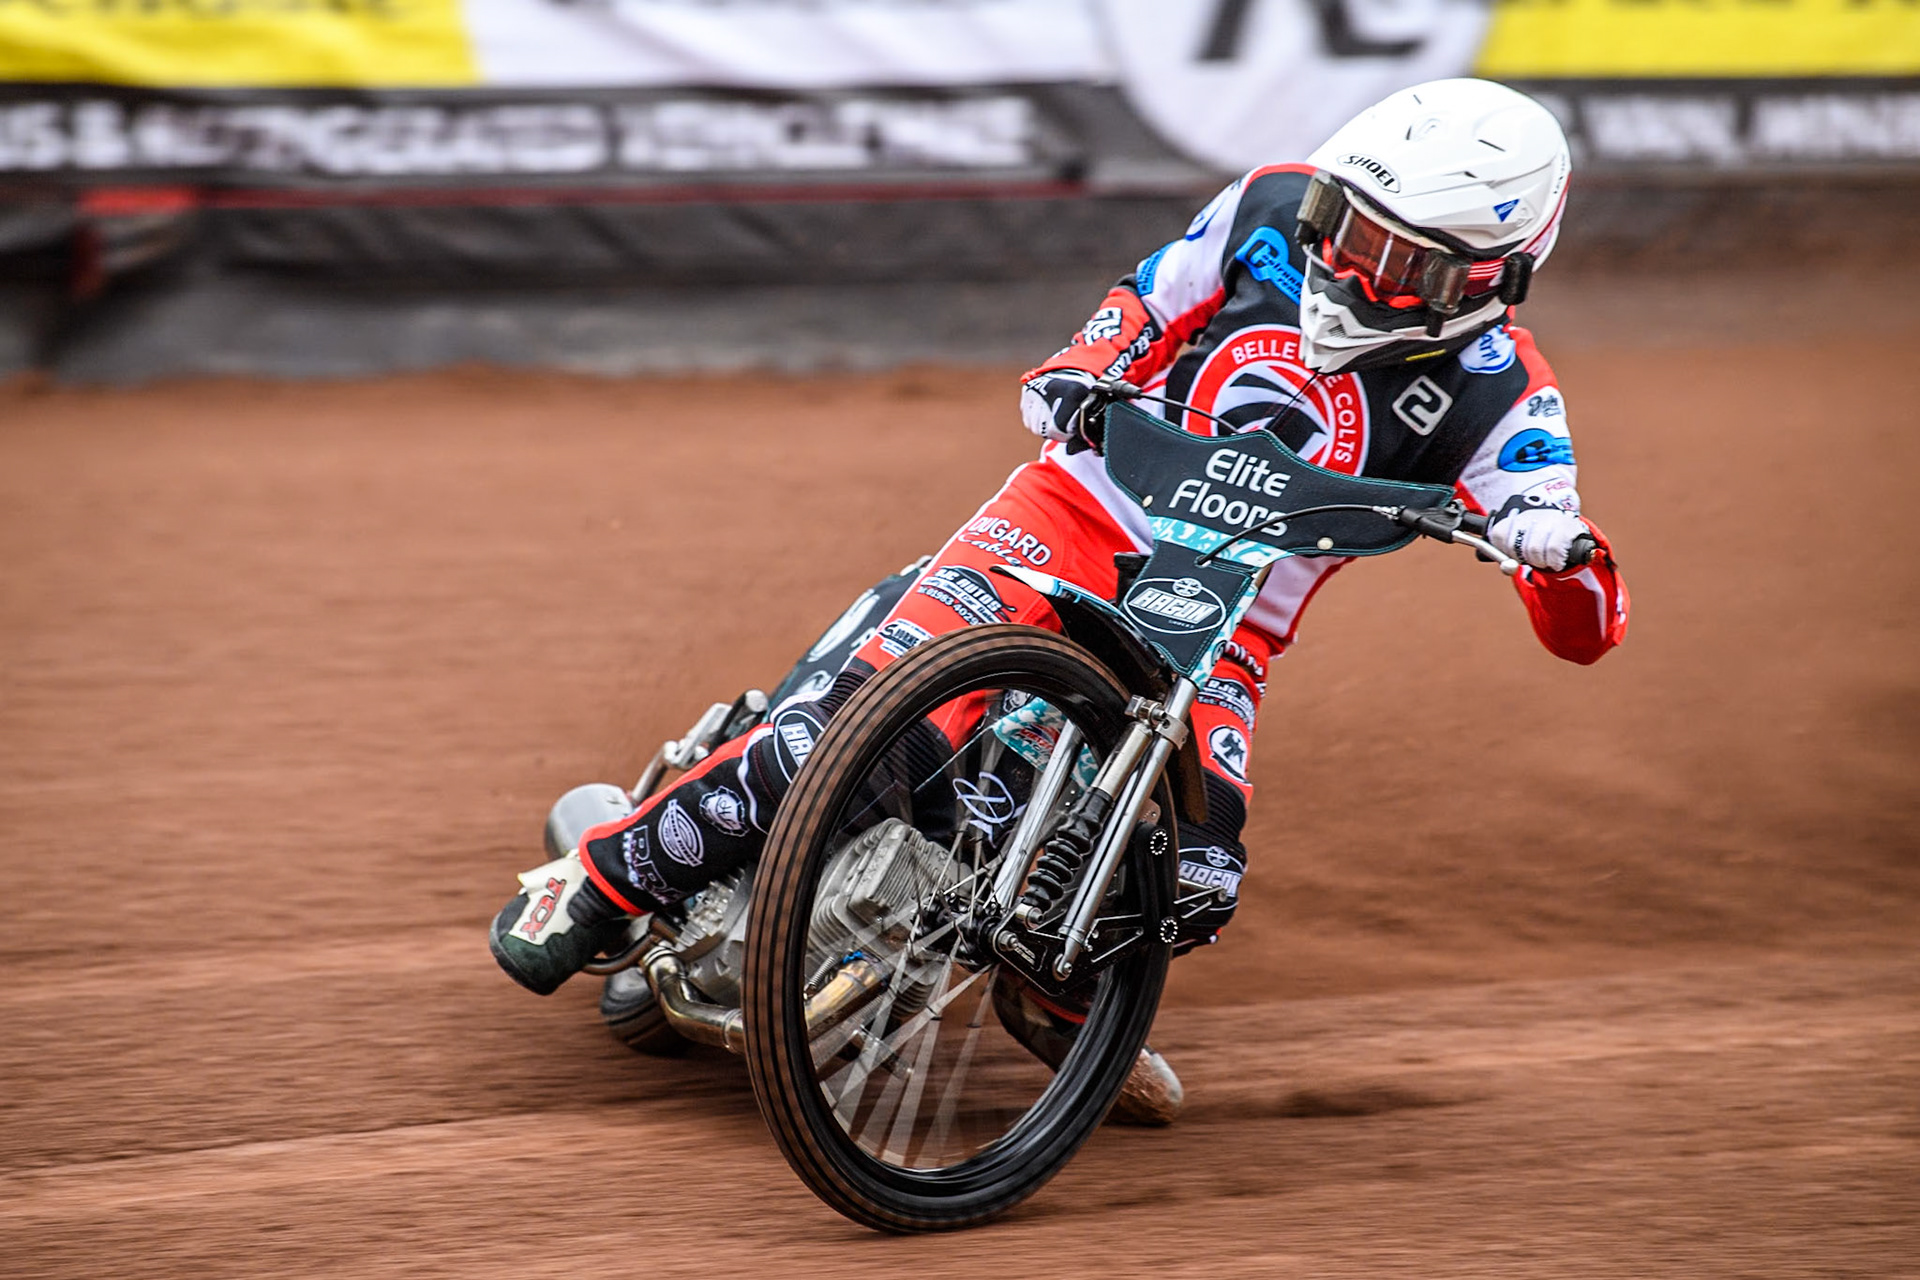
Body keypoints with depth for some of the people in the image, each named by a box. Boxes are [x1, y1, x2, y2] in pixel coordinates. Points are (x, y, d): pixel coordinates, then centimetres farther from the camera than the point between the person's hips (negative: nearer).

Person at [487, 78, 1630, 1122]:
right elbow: (1149, 303, 14)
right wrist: (1078, 370, -8)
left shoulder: (1496, 390, -9)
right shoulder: (1276, 210, -2)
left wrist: (1558, 543, -36)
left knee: (1193, 885, -20)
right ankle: (607, 878, -9)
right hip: (1083, 513, 0)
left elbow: (1586, 631, -13)